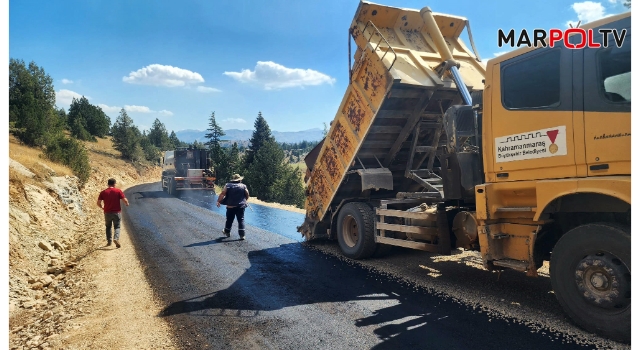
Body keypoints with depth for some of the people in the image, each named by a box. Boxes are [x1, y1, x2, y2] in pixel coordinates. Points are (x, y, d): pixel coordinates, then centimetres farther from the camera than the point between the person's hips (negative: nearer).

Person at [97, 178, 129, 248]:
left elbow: (98, 203, -2)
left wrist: (102, 207, 18)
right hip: (117, 212, -2)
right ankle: (116, 238, -16)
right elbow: (125, 200, -11)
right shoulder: (118, 191, -5)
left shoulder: (103, 192, 0)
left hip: (107, 213, 2)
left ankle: (109, 241, 22)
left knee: (108, 227, 20)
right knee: (117, 227, 7)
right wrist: (127, 204, 11)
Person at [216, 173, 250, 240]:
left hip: (230, 206, 1)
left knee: (229, 220, 15)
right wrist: (244, 201, 22)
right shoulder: (243, 186, 2)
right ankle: (242, 235, -3)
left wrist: (218, 201, -1)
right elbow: (247, 195, 5)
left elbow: (222, 194, -6)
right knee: (241, 220, 1)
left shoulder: (228, 185, 1)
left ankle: (227, 232, 34)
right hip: (241, 206, 0)